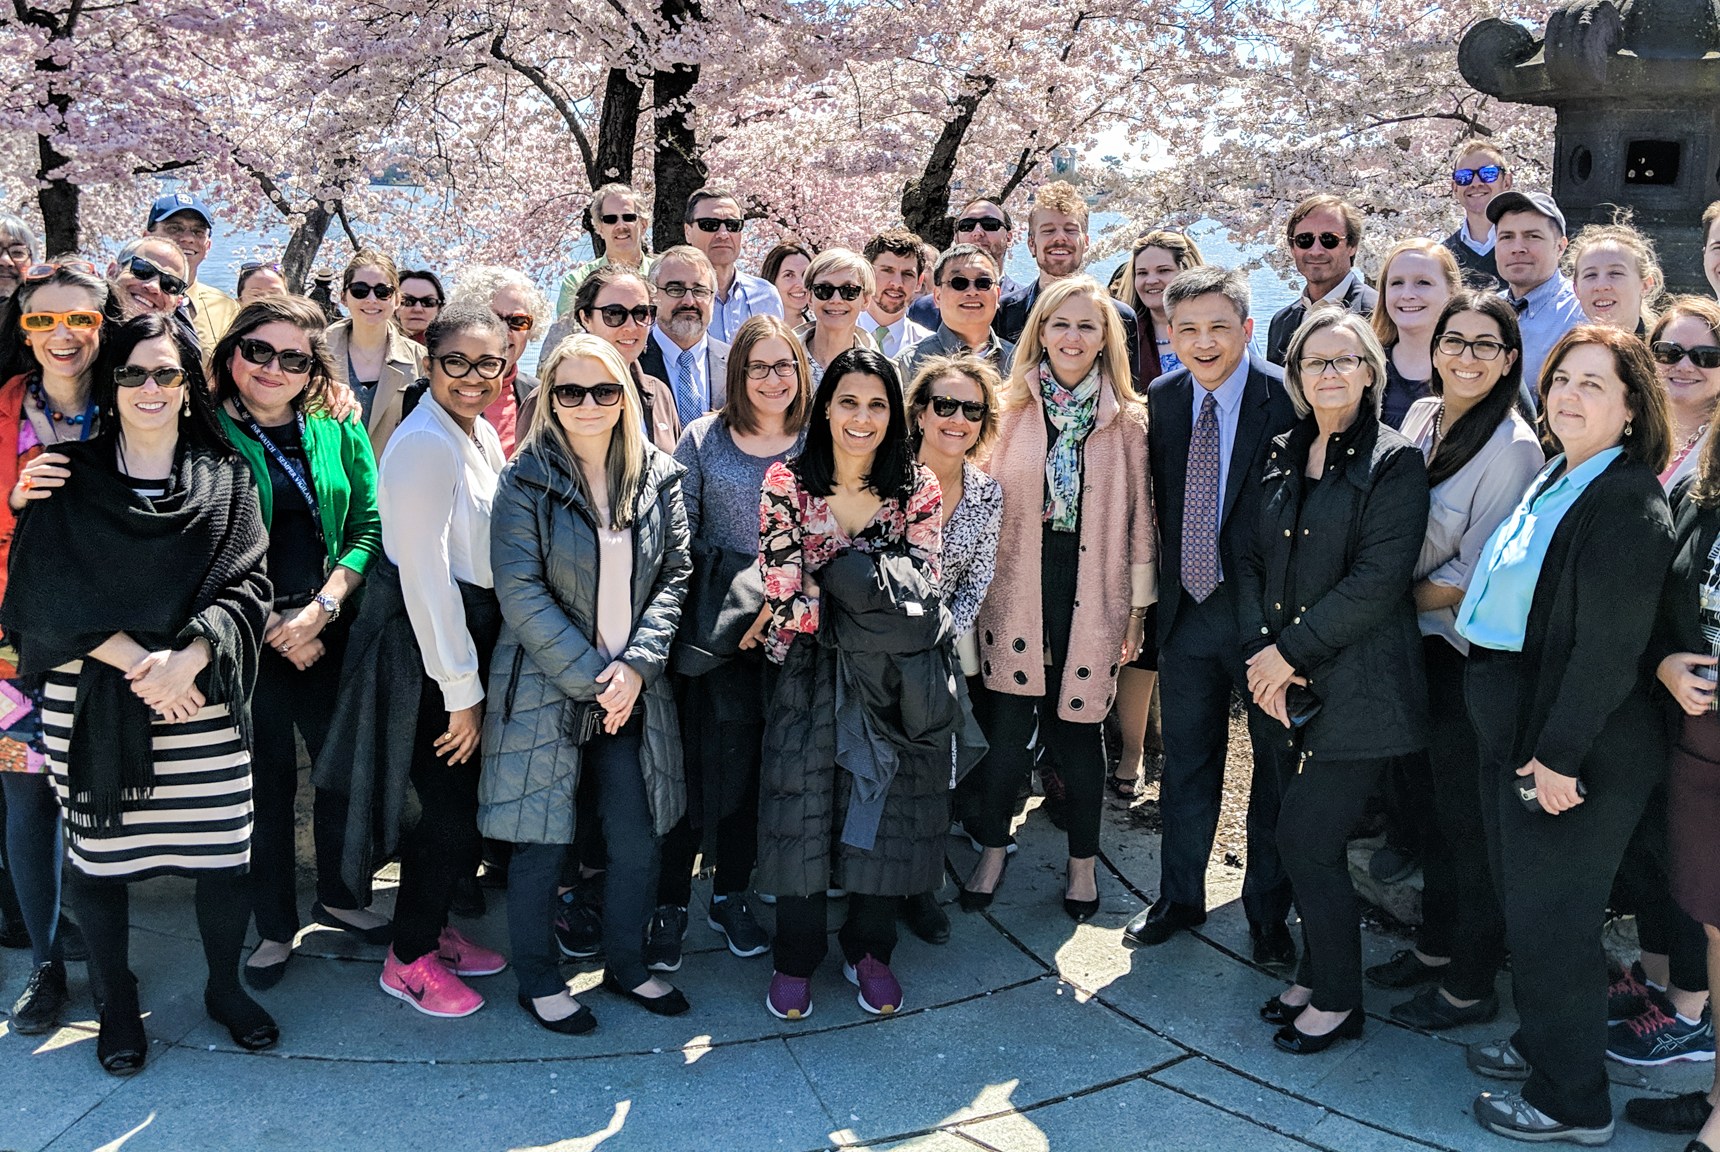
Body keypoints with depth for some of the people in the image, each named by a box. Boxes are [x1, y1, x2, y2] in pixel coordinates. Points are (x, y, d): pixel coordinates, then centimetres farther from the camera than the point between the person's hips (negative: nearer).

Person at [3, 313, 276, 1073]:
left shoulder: (226, 480, 6)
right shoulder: (71, 480, 4)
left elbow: (246, 588, -1)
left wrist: (187, 657, -18)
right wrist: (136, 661, -15)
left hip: (203, 700, 1)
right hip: (94, 699, 0)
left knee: (222, 844, 4)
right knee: (99, 848, 9)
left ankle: (225, 988, 27)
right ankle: (116, 1004, 29)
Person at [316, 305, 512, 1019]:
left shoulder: (482, 436, 8)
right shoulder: (425, 445, -20)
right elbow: (425, 575, -23)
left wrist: (473, 677, 13)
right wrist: (461, 689, -19)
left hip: (471, 633, 9)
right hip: (424, 645, -9)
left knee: (458, 802, 17)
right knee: (452, 809, 0)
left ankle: (432, 928, 35)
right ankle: (409, 959, 18)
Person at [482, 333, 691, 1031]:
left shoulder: (659, 476, 3)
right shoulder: (526, 480, -7)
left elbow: (675, 576, 2)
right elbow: (521, 594, -12)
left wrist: (636, 665, -11)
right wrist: (590, 676, -15)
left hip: (632, 689, 4)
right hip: (544, 688, -3)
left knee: (638, 838, 9)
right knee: (541, 842, 5)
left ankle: (626, 965, 31)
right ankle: (537, 981, 24)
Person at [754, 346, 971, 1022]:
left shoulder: (918, 489, -4)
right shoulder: (787, 482, -7)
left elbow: (920, 595, -9)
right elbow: (782, 593, -13)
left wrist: (812, 600, -12)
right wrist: (873, 591, -11)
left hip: (892, 678, 1)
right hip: (811, 677, -1)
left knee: (887, 813, 7)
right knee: (803, 808, 2)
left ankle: (869, 949, 27)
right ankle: (796, 958, 21)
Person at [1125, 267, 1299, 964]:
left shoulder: (1289, 399, -14)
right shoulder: (1161, 399, 3)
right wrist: (1157, 590, 6)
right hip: (1187, 610, 4)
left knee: (1277, 766, 12)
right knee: (1186, 762, 17)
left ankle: (1267, 912, 30)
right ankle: (1179, 898, 35)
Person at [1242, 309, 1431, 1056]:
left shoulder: (1394, 462, -8)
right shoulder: (1284, 454, 10)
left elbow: (1376, 581, -16)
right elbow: (1253, 558, 8)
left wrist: (1289, 650, -14)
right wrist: (1260, 651, -7)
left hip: (1355, 685, -5)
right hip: (1291, 684, 6)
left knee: (1305, 838, -4)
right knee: (1312, 837, 12)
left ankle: (1338, 1000, 14)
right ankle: (1317, 974, 30)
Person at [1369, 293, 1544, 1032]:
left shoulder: (1512, 448, -18)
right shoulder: (1420, 417, 4)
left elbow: (1473, 576, -17)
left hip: (1473, 654, -7)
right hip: (1420, 645, 7)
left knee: (1467, 818, 4)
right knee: (1430, 799, 19)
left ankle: (1471, 985, 20)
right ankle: (1436, 946, 36)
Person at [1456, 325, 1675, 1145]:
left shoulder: (1629, 504, -18)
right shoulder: (1553, 482, 10)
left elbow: (1609, 644, -22)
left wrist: (1558, 755, -21)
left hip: (1578, 753, -9)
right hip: (1517, 735, 9)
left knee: (1549, 916, 2)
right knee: (1523, 899, 19)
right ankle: (1543, 1043, 38)